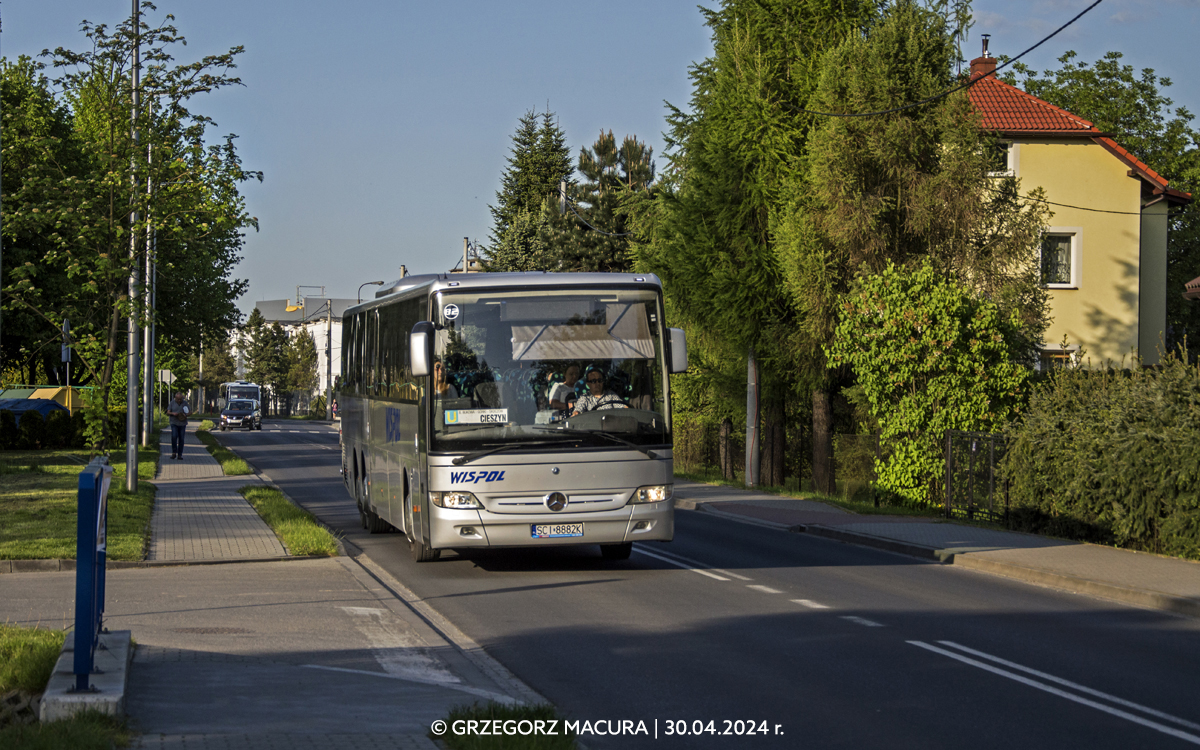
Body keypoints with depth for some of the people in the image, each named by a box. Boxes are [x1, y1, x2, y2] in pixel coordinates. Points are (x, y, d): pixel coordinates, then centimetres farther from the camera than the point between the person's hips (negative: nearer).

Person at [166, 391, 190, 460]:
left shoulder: (185, 404, 4)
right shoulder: (172, 403, 3)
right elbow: (168, 413, 2)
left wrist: (185, 416, -15)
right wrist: (173, 413, -19)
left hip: (182, 424, 1)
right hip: (174, 423, -1)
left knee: (181, 439, 0)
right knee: (174, 436, -20)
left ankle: (180, 455, 6)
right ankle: (174, 452, -10)